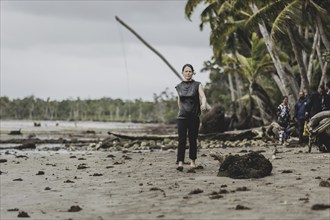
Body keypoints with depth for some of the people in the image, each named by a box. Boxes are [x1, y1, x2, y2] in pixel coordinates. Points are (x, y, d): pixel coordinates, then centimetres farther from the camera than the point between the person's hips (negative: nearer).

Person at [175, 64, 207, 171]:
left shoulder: (197, 85, 0)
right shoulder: (179, 87, 7)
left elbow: (203, 97, -14)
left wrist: (203, 104, -34)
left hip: (194, 117, -1)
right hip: (182, 117, 1)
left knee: (193, 139, 4)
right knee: (181, 140, -9)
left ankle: (193, 161, 19)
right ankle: (180, 163, -14)